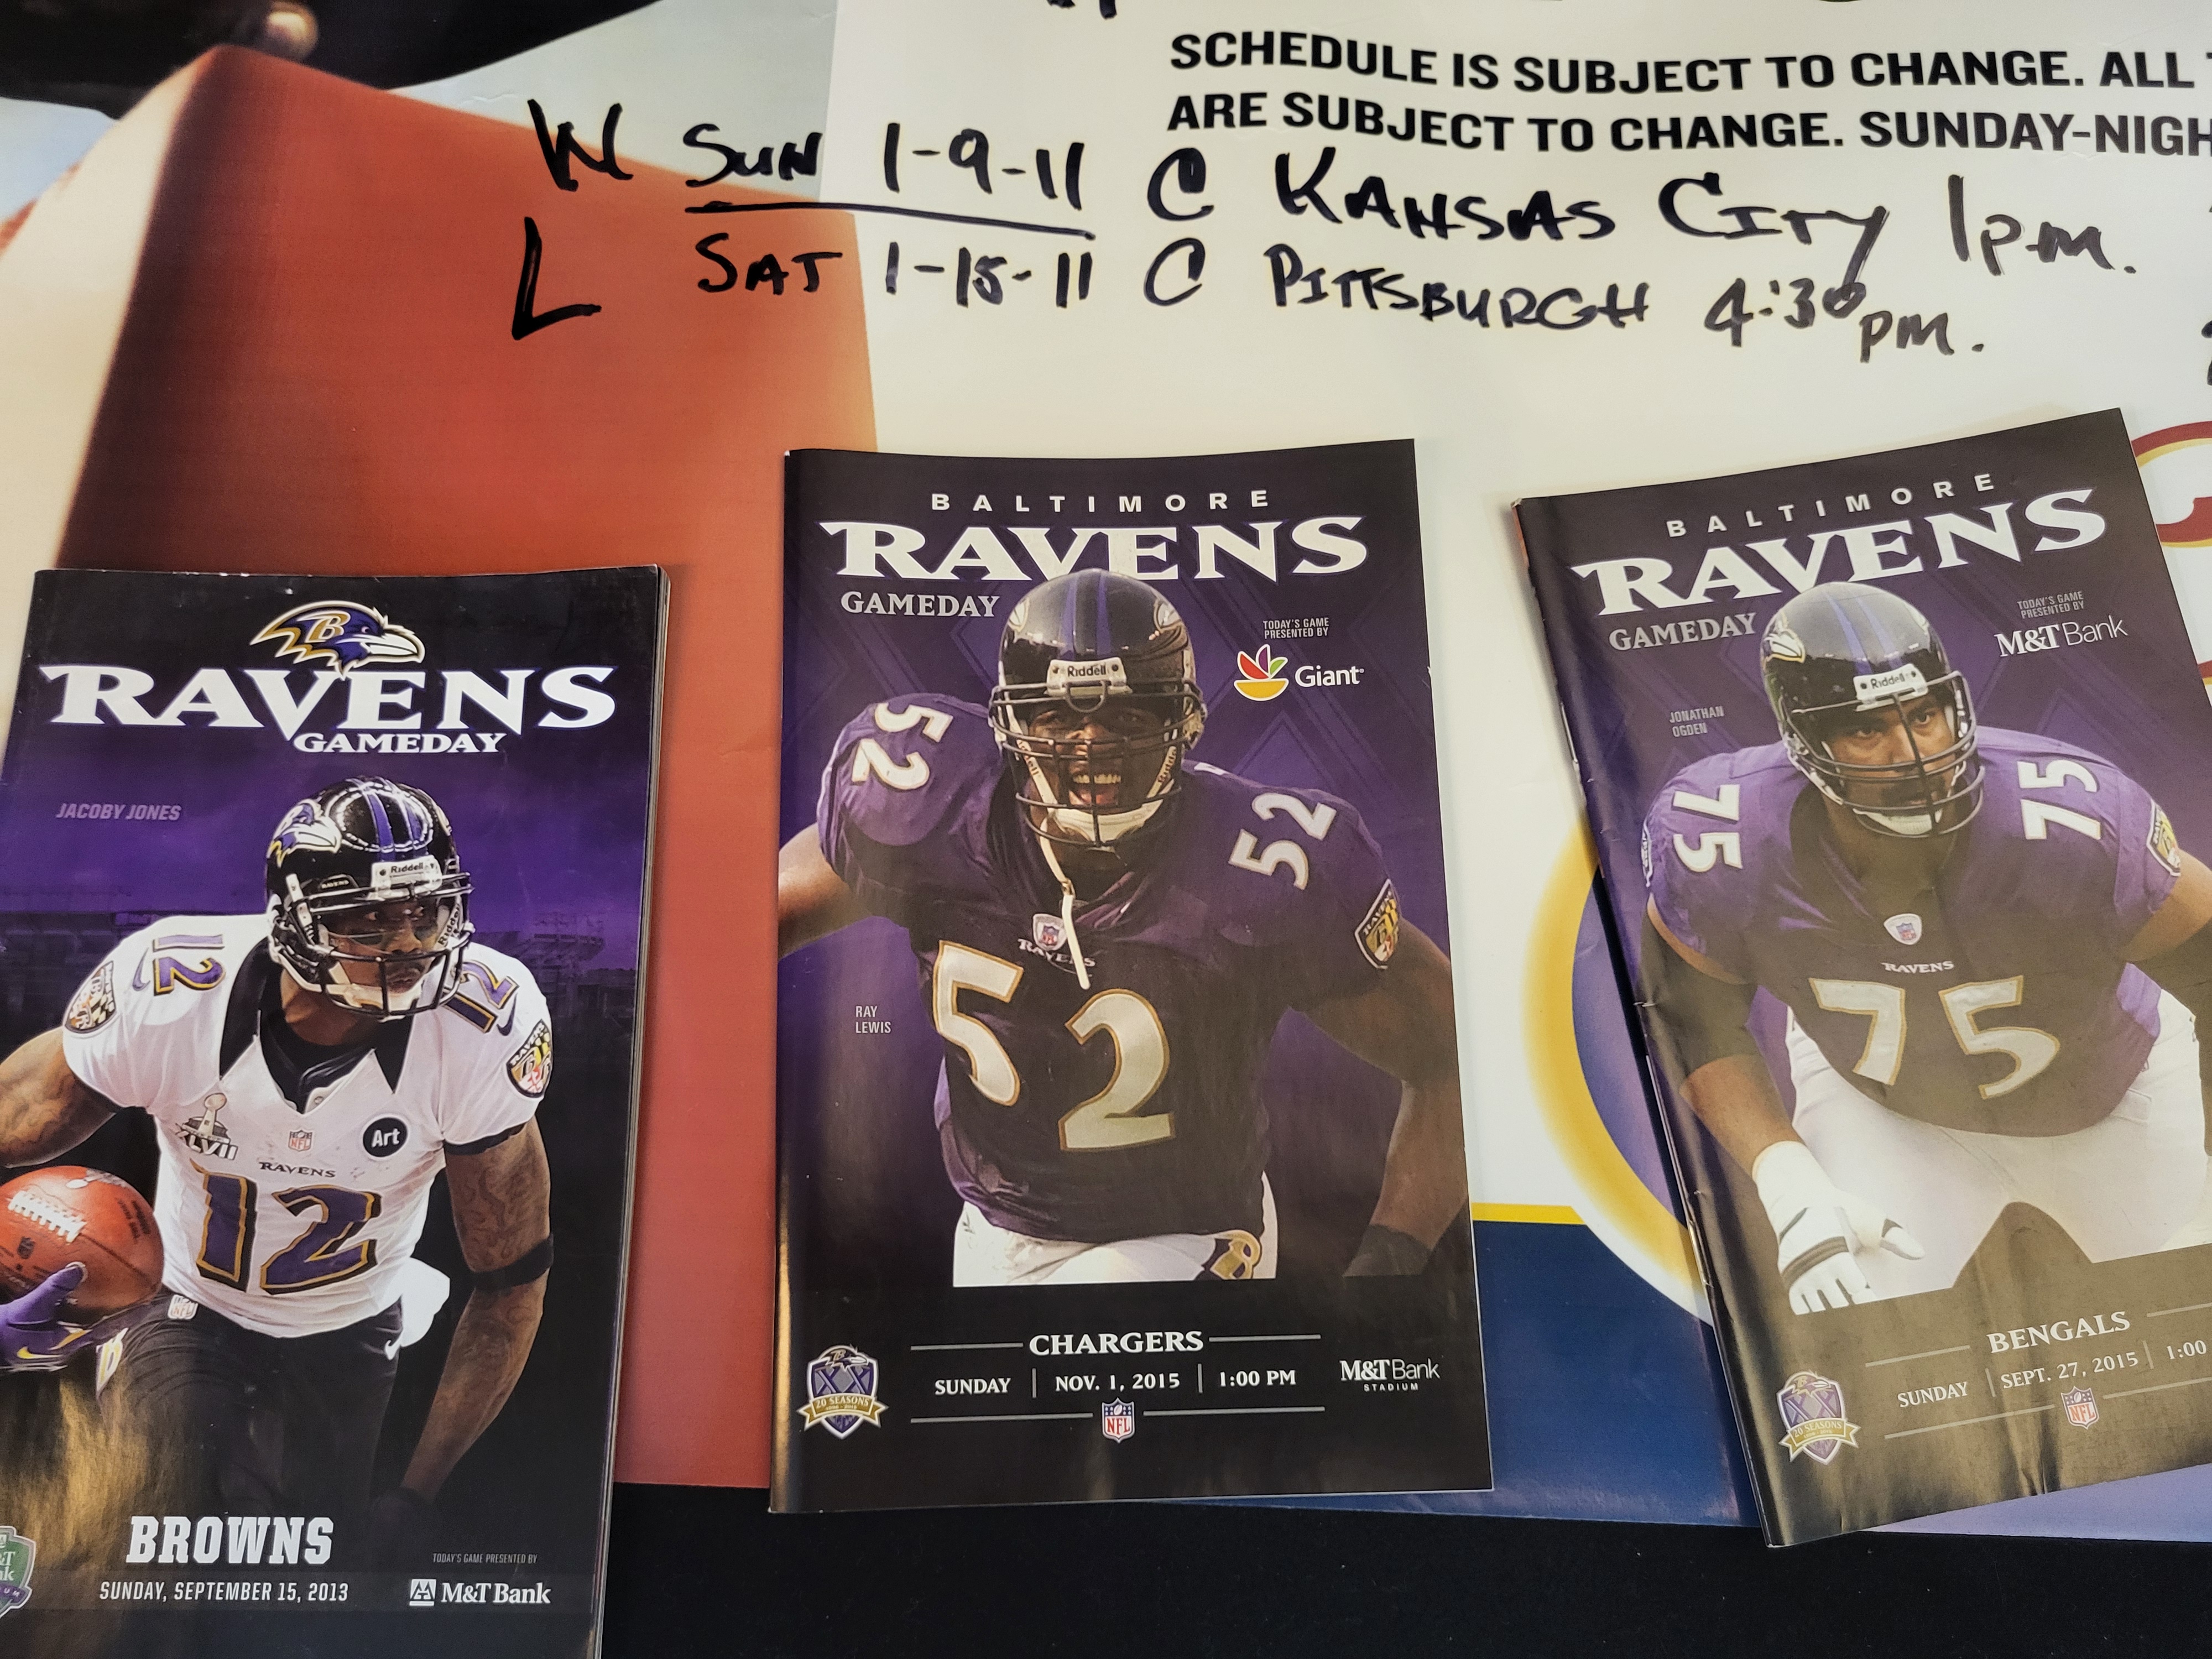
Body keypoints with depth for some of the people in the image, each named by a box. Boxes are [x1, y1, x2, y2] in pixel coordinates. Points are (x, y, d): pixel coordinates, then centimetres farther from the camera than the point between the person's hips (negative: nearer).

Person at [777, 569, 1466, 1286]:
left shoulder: (1264, 871, -28)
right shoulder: (934, 807, -21)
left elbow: (1449, 1055, -18)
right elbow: (780, 906, -2)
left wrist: (1393, 1252, -26)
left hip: (1184, 1247, -4)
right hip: (996, 1237, 4)